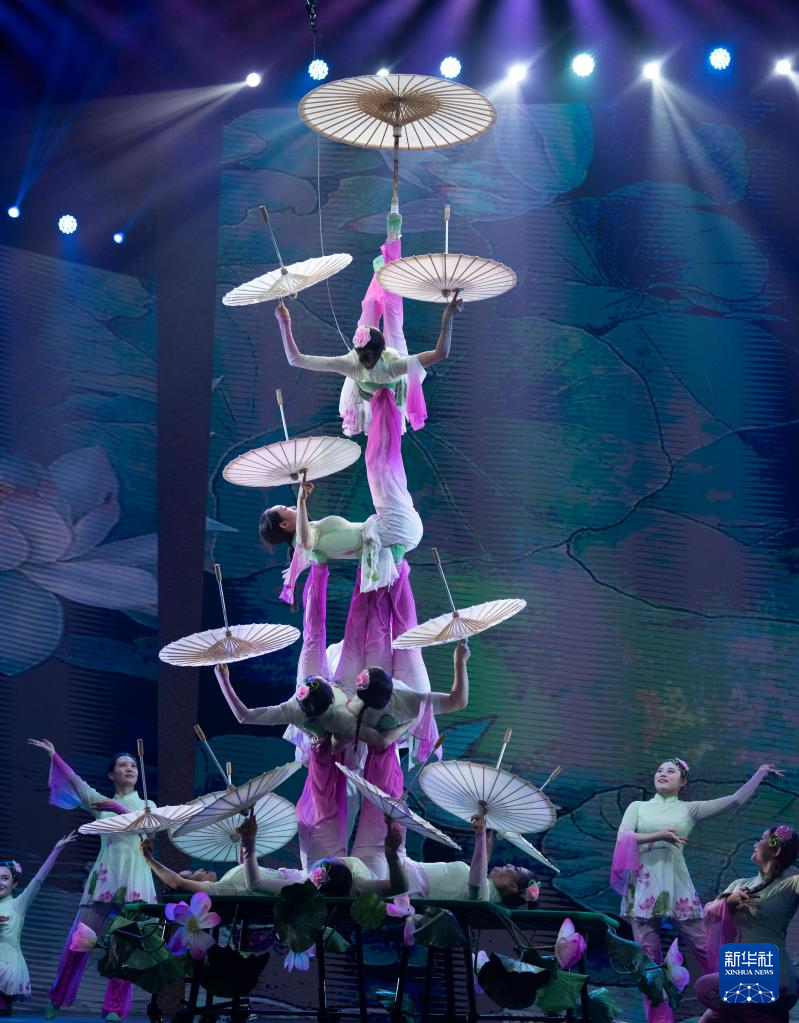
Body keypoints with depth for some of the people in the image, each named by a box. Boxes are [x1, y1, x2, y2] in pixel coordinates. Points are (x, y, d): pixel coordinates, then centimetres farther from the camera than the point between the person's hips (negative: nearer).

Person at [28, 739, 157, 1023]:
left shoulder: (147, 805, 16)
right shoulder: (102, 803, 18)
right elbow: (75, 781, 10)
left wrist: (117, 808, -13)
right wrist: (53, 755, 4)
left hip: (134, 880, -1)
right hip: (103, 878, 1)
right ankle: (57, 999, 10)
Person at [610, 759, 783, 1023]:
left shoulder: (689, 809, 11)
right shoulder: (638, 806, 13)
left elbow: (736, 799, 7)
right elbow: (623, 837, -3)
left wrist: (761, 772, 6)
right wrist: (658, 835, -14)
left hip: (676, 885, -1)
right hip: (643, 886, 1)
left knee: (705, 950, -3)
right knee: (649, 958, 1)